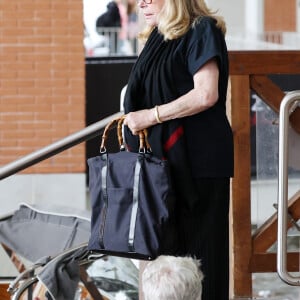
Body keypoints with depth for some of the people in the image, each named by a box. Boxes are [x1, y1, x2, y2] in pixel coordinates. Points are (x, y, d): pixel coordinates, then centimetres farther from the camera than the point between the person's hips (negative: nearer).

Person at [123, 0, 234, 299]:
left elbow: (206, 95, -16)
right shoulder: (158, 38, 17)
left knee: (196, 251, -7)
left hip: (197, 161, -8)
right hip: (166, 160, 8)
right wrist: (131, 119, 6)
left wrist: (151, 116, -13)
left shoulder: (201, 30, -6)